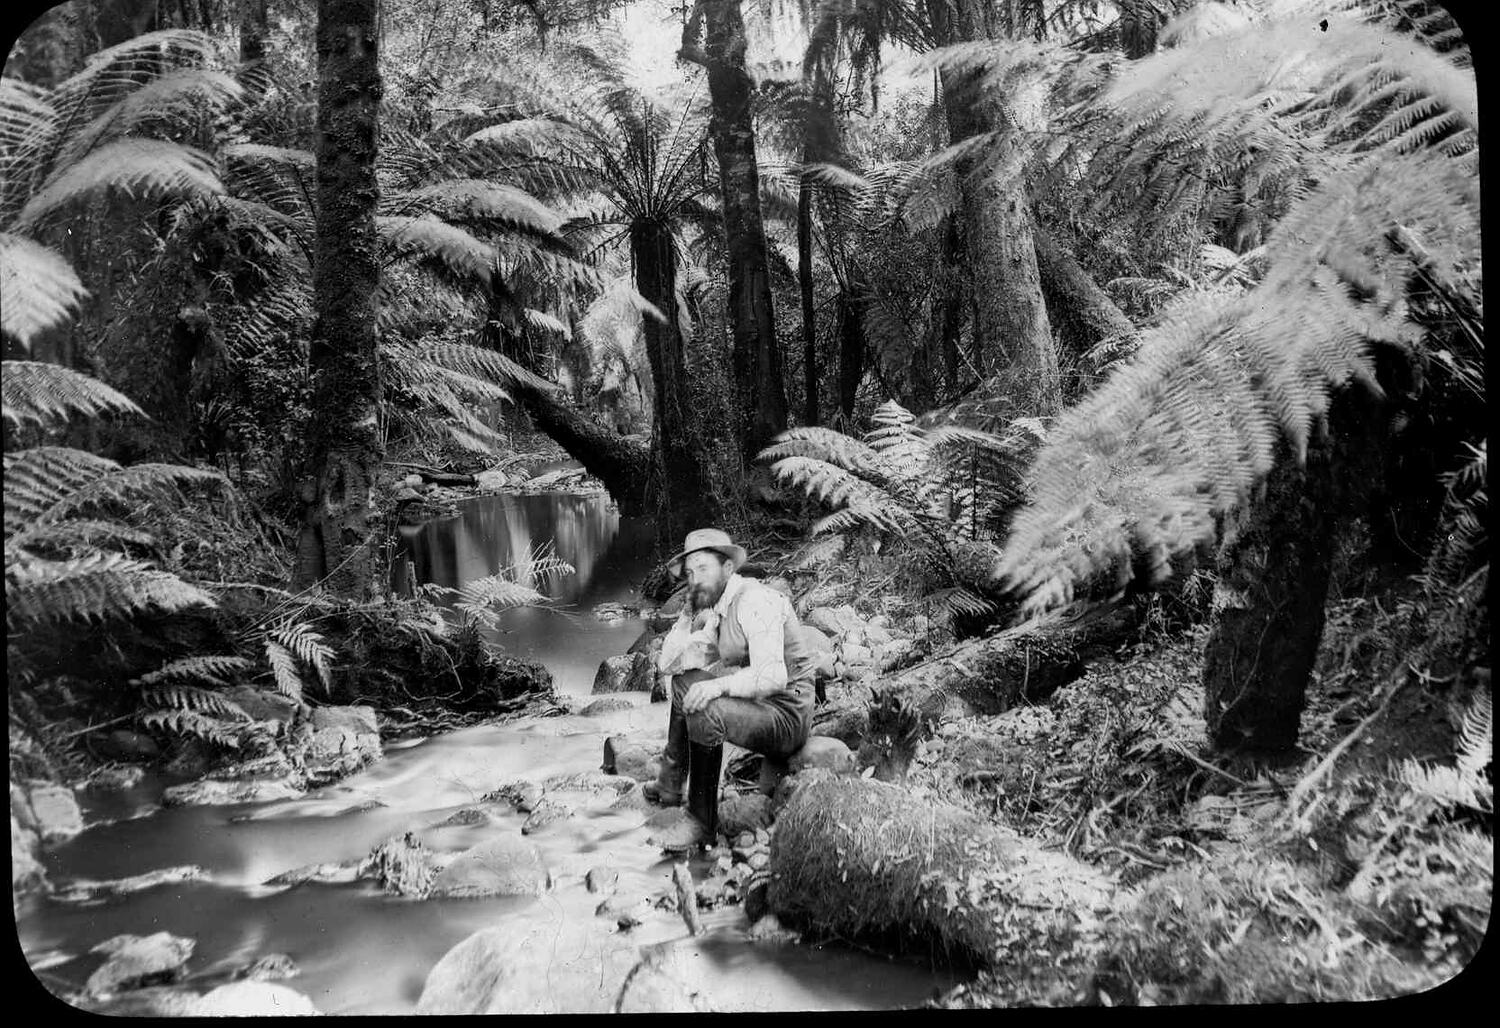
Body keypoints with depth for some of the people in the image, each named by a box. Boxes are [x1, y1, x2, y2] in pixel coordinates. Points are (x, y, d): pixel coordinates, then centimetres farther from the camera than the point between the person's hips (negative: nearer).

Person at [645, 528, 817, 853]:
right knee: (684, 681, 16)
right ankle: (671, 785, 21)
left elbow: (772, 675, -31)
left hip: (786, 716, -10)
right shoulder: (714, 606, 9)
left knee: (704, 710, -30)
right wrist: (690, 616, -5)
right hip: (755, 702, 10)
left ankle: (702, 820, -15)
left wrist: (718, 685, -42)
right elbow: (668, 663, 8)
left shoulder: (753, 600, -19)